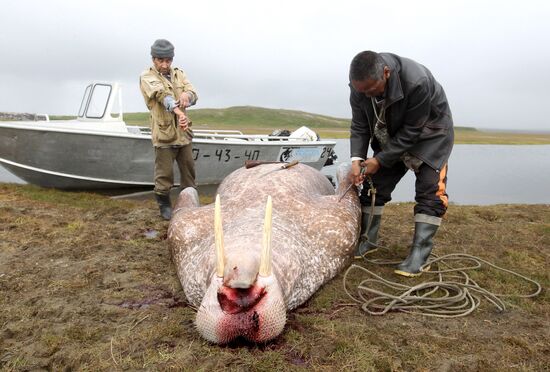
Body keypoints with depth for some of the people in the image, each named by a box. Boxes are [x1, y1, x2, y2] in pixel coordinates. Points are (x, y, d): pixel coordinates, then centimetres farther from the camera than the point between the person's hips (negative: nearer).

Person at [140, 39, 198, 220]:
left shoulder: (179, 74, 11)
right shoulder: (147, 77, -5)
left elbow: (194, 95, -4)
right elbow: (162, 95, -25)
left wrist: (186, 94, -30)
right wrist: (178, 111, -43)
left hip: (183, 132, 5)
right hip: (164, 134, -4)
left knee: (188, 170, 13)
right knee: (164, 174, 3)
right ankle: (164, 204, 22)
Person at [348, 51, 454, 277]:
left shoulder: (417, 82, -38)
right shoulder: (360, 85, -22)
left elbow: (412, 131, -29)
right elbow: (359, 127, -13)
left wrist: (380, 160, -28)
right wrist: (357, 159, -27)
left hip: (429, 133, -4)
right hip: (391, 136, 5)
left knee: (430, 190, -15)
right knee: (374, 184, 1)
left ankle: (419, 255, -11)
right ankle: (367, 241, 15)